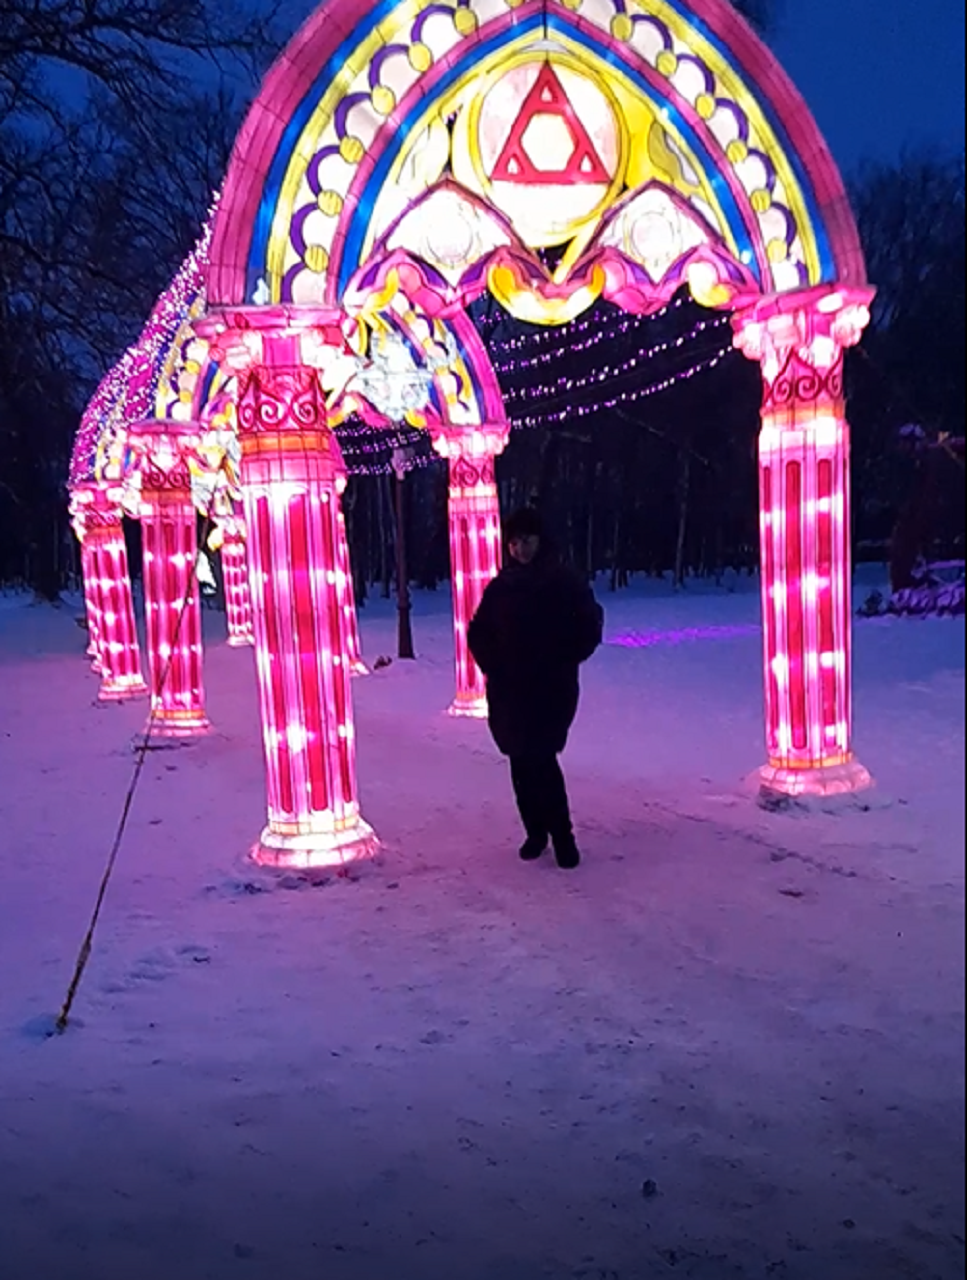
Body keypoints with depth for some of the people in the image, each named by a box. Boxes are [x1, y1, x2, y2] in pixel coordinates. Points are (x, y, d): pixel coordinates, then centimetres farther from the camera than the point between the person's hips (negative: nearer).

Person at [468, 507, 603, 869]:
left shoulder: (565, 583, -3)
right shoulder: (500, 587, 5)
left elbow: (590, 626, 0)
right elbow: (477, 632, 15)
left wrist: (564, 661, -6)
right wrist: (492, 664, 3)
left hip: (552, 689, -3)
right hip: (508, 691, 4)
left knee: (541, 759, -13)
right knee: (521, 762, 6)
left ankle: (562, 835, 0)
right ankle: (535, 831, 19)